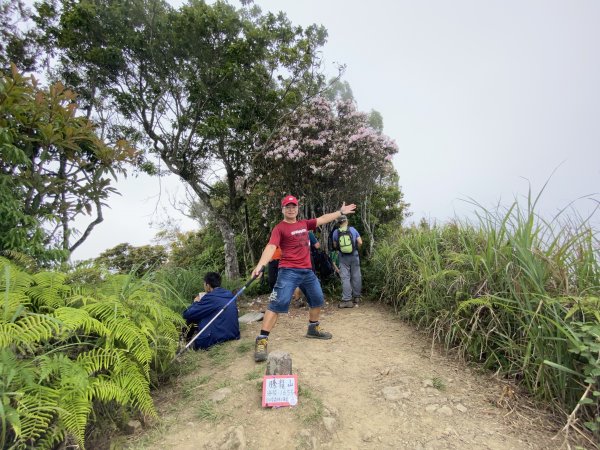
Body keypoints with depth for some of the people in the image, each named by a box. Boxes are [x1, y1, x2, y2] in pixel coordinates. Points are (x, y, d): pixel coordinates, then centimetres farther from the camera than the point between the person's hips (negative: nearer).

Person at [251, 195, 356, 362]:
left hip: (307, 271, 8)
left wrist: (340, 212, 27)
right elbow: (271, 247, -21)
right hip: (289, 272, -7)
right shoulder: (279, 228, -7)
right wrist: (260, 265, -37)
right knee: (277, 304, -15)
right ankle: (261, 341, -9)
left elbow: (323, 219, 23)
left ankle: (313, 329, 42)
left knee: (317, 300, 19)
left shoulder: (304, 223, 13)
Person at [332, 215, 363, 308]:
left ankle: (347, 300, -6)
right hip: (354, 256, 1)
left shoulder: (336, 232, -3)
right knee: (356, 277, 11)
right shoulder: (353, 229, -3)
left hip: (343, 257, -1)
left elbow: (335, 246, 5)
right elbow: (360, 242, -3)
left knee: (345, 278, 0)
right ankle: (356, 297, 22)